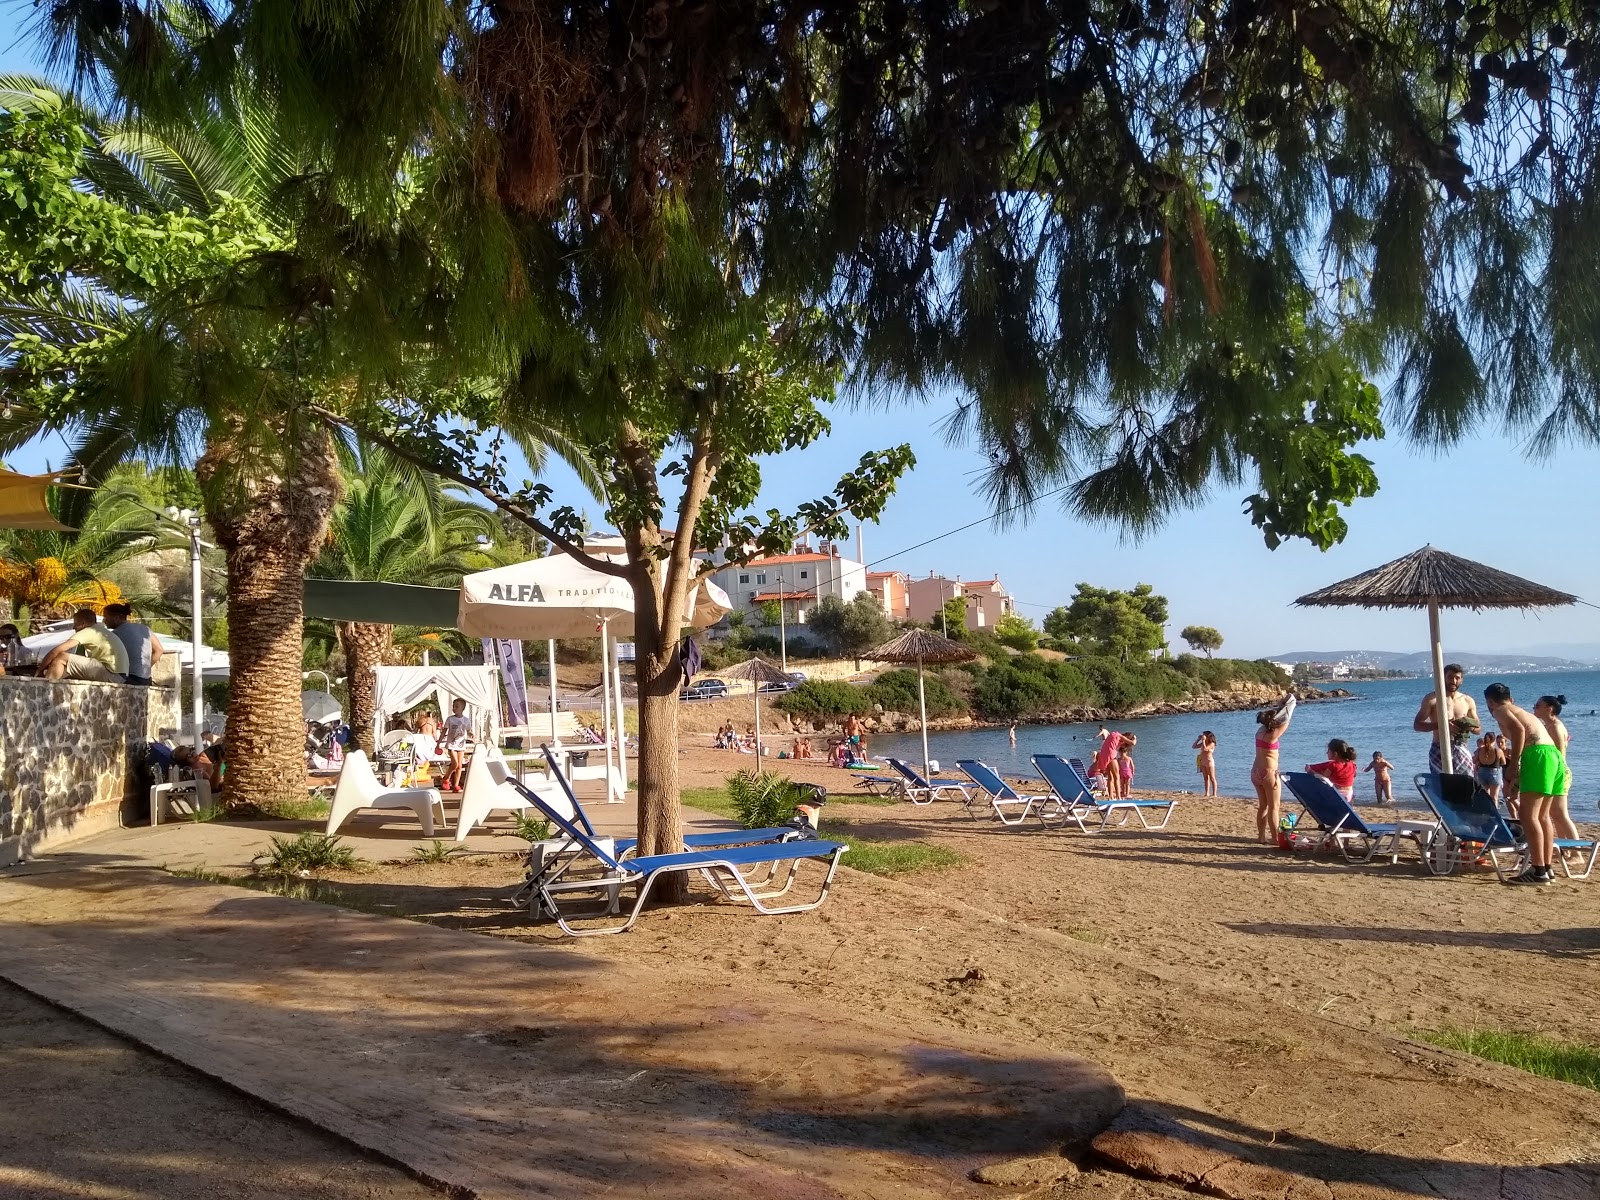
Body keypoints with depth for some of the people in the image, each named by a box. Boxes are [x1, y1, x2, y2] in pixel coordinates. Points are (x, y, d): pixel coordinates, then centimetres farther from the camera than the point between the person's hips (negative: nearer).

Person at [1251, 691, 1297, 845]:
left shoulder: (1260, 731, 5)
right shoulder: (1272, 735, -17)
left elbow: (1275, 716, 20)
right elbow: (1286, 722, -8)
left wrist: (1281, 705, 16)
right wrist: (1289, 705, 4)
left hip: (1256, 772, 8)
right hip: (1269, 772, -8)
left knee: (1263, 806, 15)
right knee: (1274, 807, -2)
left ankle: (1261, 836, 17)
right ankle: (1275, 838, -2)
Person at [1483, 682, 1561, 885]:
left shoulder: (1500, 710, 6)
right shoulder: (1525, 713, 31)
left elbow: (1518, 729, -13)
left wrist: (1513, 762, -11)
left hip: (1538, 755, -9)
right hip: (1555, 755, 9)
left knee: (1528, 815, -9)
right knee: (1542, 816, 16)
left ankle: (1538, 871, -14)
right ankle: (1547, 868, 17)